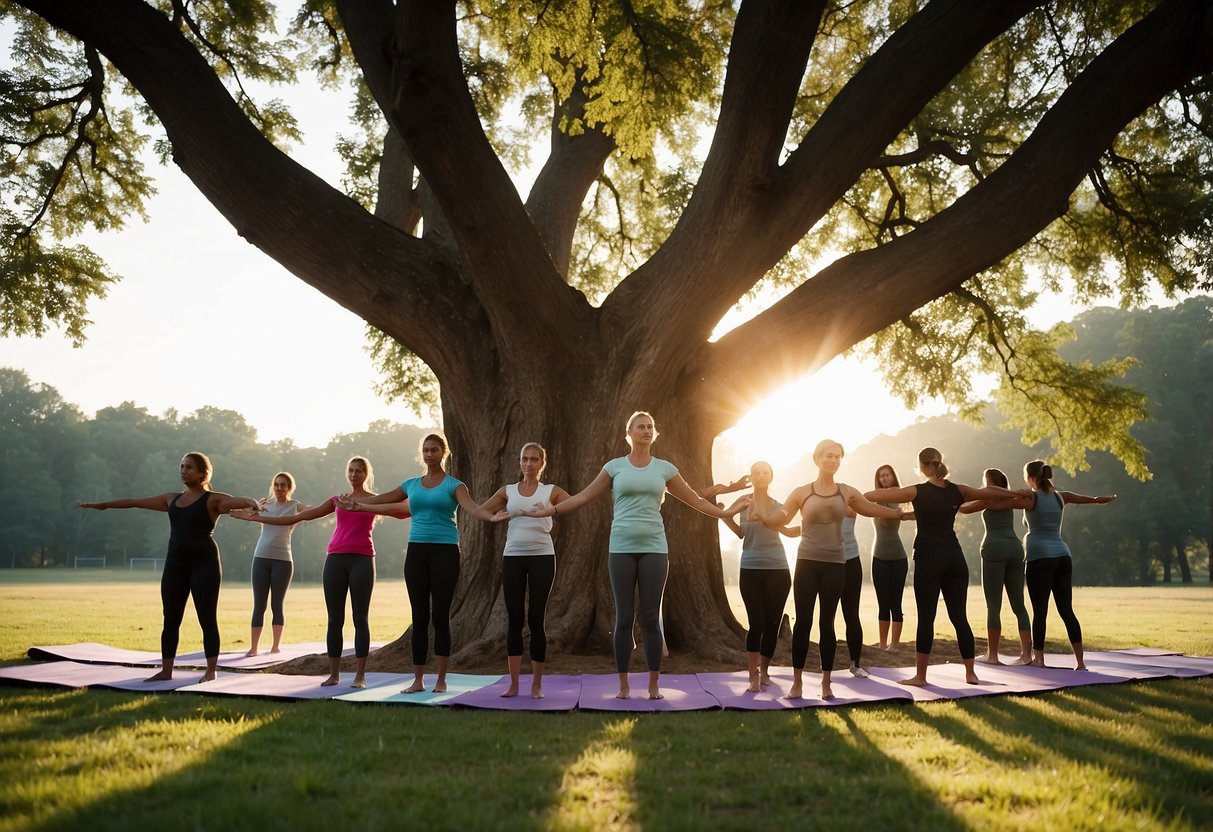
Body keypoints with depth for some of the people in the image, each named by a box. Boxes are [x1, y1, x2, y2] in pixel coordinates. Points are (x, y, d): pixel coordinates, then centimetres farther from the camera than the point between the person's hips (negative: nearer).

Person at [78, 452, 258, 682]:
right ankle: (166, 671, 15)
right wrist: (101, 505, 27)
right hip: (174, 565, 6)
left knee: (207, 620, -3)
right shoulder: (172, 499, 15)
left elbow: (242, 501, -20)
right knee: (170, 620, 8)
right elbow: (135, 501, 22)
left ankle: (210, 671, 3)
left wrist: (252, 504, -44)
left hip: (204, 565, -6)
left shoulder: (213, 500, -3)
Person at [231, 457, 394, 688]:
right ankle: (334, 674, 10)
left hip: (362, 560, -3)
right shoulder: (337, 500, 17)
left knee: (360, 618, -2)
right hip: (336, 559, 3)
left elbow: (401, 512, 1)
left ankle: (360, 675, 1)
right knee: (334, 619, 3)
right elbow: (299, 517, 18)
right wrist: (257, 518, 17)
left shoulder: (374, 500, 10)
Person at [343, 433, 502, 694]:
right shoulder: (411, 484, 11)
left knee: (440, 616, -1)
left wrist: (492, 517, -38)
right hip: (416, 552, 4)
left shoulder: (454, 485, -1)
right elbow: (381, 500, 23)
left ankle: (441, 680, 8)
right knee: (419, 617, 6)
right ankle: (418, 680, 12)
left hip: (444, 552, -4)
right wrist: (356, 504, 26)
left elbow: (472, 508, -19)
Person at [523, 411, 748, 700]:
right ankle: (623, 684, 11)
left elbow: (694, 499, 14)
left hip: (654, 549, 0)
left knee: (651, 618, 1)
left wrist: (724, 512, 9)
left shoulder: (665, 468, 7)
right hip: (622, 549, 0)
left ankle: (654, 684, 8)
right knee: (624, 618, 2)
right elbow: (584, 496, 7)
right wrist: (552, 510, 2)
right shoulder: (614, 466, 5)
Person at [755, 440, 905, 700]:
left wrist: (901, 513, 13)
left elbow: (872, 509, 17)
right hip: (807, 563, -1)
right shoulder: (802, 492, 1)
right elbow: (778, 520, 4)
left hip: (834, 564, 1)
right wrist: (759, 515, -14)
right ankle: (797, 681, 6)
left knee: (827, 623, 5)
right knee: (803, 622, -2)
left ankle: (826, 682, 13)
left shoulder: (846, 492, 7)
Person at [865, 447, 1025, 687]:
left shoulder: (917, 492, -6)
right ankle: (970, 673, 15)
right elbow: (988, 491, 22)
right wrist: (1016, 494, 39)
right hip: (954, 558, 5)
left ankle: (920, 675, 2)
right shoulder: (957, 491, 7)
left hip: (928, 558, -4)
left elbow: (880, 494, -2)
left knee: (926, 618, -2)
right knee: (959, 617, 11)